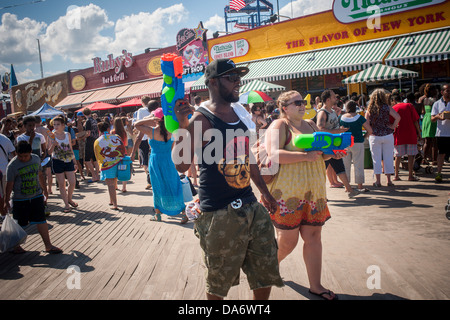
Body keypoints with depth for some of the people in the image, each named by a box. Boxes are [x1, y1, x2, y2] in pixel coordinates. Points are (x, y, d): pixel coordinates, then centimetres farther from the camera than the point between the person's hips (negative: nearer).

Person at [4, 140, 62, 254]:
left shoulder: (36, 159, 0)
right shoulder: (12, 166, -14)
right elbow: (9, 185, -10)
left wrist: (44, 190, 21)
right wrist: (6, 201, -7)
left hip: (37, 196, 3)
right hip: (20, 199, -3)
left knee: (41, 220, 2)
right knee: (19, 224, 8)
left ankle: (48, 245, 8)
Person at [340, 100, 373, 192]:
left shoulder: (341, 118, -2)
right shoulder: (359, 118, -6)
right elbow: (370, 130, -5)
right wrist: (363, 137, 9)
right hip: (357, 143, -2)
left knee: (346, 165, 10)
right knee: (358, 165, 4)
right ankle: (360, 186, 7)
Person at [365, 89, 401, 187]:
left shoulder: (370, 109, -3)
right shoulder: (387, 107, -4)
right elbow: (398, 117, -15)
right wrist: (393, 126, -2)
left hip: (374, 136, 0)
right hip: (387, 135, 0)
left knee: (376, 159, 6)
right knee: (388, 158, 8)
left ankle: (378, 181, 8)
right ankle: (389, 180, 13)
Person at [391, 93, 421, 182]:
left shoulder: (393, 108, 1)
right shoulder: (409, 106, 0)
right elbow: (415, 120, -3)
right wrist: (418, 131, 5)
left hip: (399, 135, 1)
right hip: (411, 134, -1)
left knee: (398, 156, 8)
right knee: (411, 155, 4)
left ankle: (396, 175, 10)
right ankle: (410, 175, 4)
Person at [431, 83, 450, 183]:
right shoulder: (437, 104, 7)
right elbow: (432, 119, 6)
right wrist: (438, 116, -17)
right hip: (441, 132, 0)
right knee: (441, 153, 4)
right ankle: (439, 173, 8)